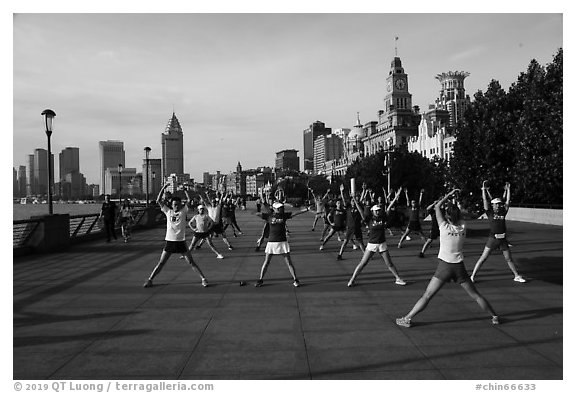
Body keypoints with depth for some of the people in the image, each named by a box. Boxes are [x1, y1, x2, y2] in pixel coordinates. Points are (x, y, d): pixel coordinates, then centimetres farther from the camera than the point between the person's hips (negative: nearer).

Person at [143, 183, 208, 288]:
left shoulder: (183, 211, 2)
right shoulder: (168, 211, 4)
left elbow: (190, 200, -7)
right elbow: (158, 200, -3)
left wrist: (185, 190, -6)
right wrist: (164, 188, -8)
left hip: (181, 241, -1)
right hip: (169, 241, 1)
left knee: (191, 262, 2)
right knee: (161, 263, 5)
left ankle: (203, 278, 7)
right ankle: (149, 279, 18)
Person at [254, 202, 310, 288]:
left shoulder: (284, 215, 3)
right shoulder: (269, 216, -1)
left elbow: (296, 213, -4)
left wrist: (307, 209, -13)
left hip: (283, 242, 1)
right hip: (271, 242, 0)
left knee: (289, 262, 1)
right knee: (266, 262, 4)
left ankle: (295, 279, 11)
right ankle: (260, 280, 19)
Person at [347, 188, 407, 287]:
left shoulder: (383, 218, 1)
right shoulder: (369, 220, -6)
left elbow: (389, 207, -3)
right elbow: (361, 211, -15)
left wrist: (396, 196, -7)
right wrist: (355, 201, -24)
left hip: (382, 244, 2)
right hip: (371, 245, -2)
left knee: (389, 264, 8)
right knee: (362, 263, -2)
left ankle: (398, 279, 22)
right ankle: (352, 280, 6)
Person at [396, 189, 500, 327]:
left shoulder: (444, 227, -9)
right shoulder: (463, 227, -1)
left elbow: (437, 207, 2)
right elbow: (458, 217, 22)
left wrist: (448, 195, 8)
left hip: (444, 267, -3)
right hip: (459, 268, 3)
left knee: (427, 296, 0)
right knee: (476, 296, 18)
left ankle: (407, 319, 1)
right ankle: (494, 317, 28)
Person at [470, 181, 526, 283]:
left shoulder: (503, 212, 10)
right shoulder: (490, 213, 0)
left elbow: (507, 201, 10)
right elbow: (485, 200, -5)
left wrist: (508, 189, 10)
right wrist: (484, 189, -7)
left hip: (503, 239, 4)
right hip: (493, 239, -4)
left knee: (509, 259, 14)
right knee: (483, 258, -2)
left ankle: (517, 276, 28)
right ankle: (472, 276, 3)